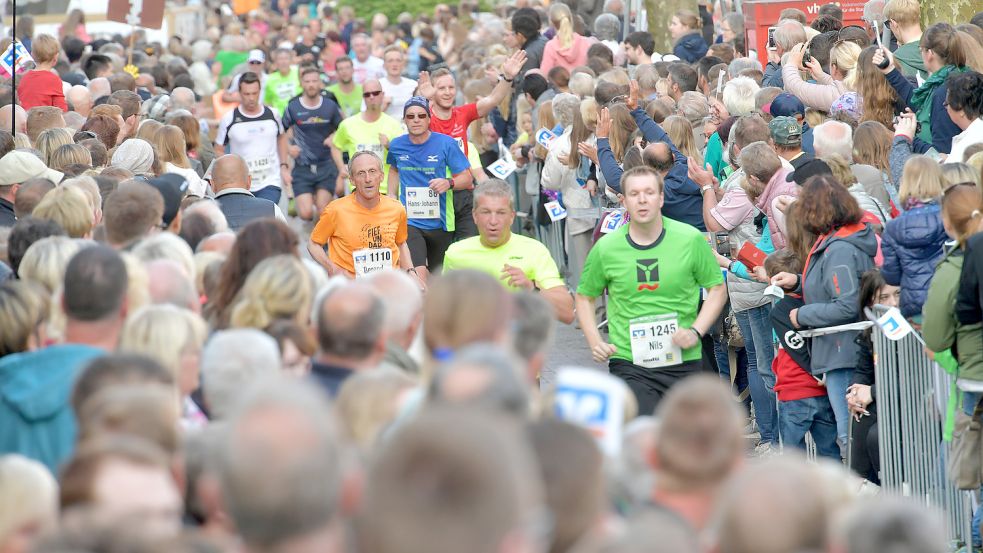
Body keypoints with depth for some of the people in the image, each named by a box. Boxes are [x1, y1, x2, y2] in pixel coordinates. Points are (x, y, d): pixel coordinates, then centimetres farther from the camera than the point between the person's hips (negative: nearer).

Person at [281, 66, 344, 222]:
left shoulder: (330, 106, 2)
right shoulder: (293, 107, -2)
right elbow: (281, 132, 10)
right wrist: (288, 148, -7)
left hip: (326, 165, 1)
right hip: (302, 167, -1)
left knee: (323, 211, -11)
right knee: (306, 214, -11)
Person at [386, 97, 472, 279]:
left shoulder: (446, 144, -8)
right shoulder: (396, 145, 1)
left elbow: (467, 178, -6)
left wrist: (449, 183, -27)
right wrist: (391, 197, 12)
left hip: (440, 221, 0)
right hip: (409, 221, 0)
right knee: (418, 275, -20)